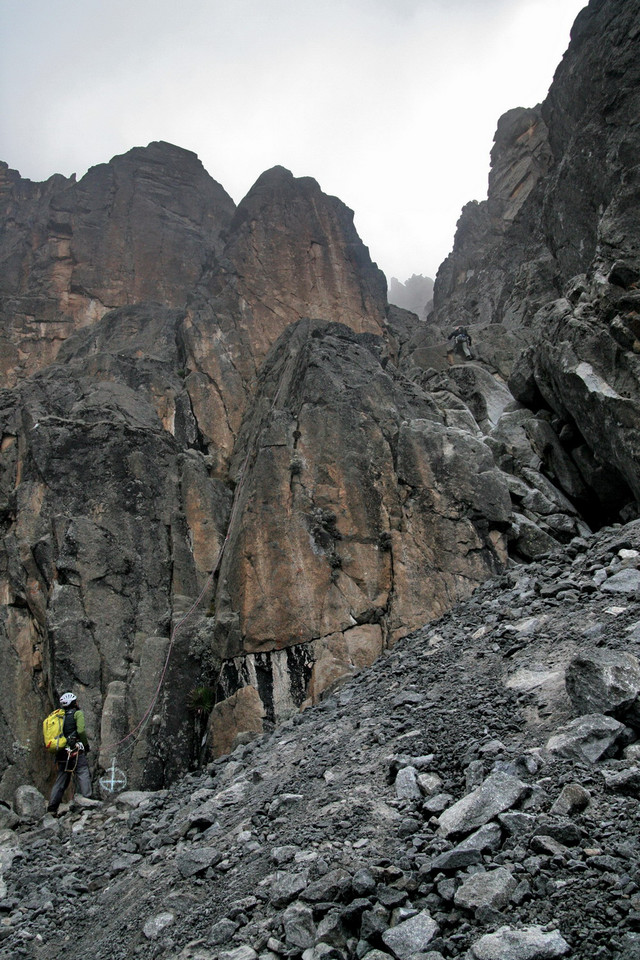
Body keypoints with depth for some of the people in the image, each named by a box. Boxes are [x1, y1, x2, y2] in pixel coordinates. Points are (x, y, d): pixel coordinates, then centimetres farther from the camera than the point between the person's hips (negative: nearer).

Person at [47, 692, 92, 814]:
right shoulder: (77, 713, 0)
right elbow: (80, 730, -13)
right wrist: (86, 744, 0)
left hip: (62, 753, 6)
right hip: (76, 752, -6)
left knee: (60, 781, 12)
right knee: (83, 776, -9)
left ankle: (51, 809, 9)